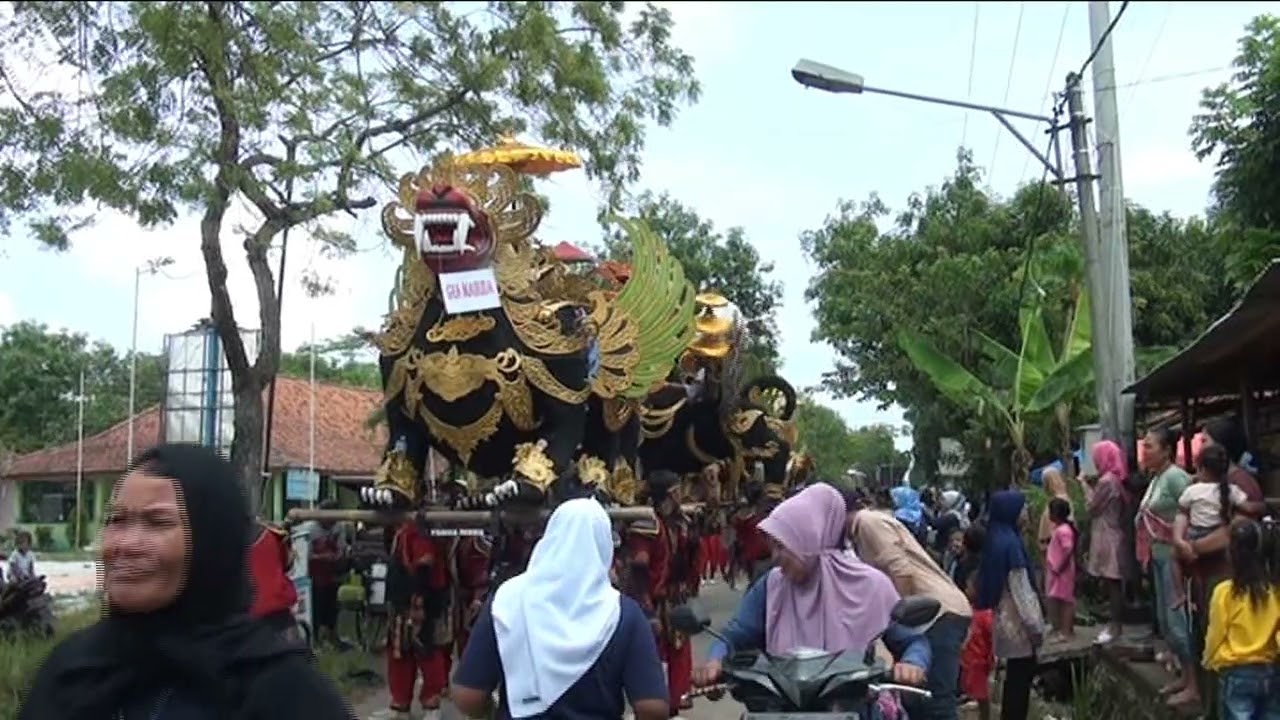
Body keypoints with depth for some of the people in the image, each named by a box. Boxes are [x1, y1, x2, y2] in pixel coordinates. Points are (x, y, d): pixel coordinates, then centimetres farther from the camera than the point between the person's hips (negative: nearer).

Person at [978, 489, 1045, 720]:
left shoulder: (999, 538, 9)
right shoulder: (1009, 542, -20)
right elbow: (1020, 589, -20)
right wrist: (1034, 624, -15)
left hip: (1008, 619, 9)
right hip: (1017, 622, -9)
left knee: (1016, 676, 16)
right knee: (1021, 676, -1)